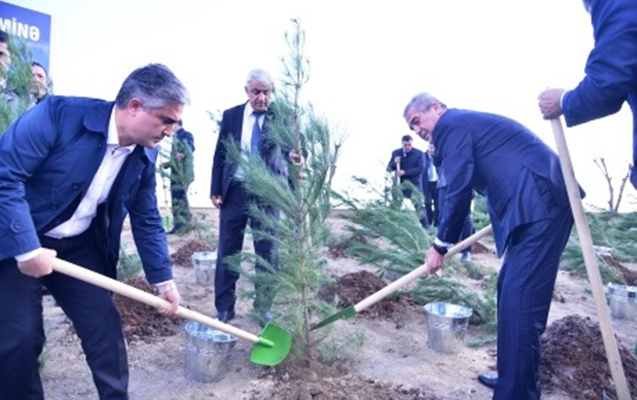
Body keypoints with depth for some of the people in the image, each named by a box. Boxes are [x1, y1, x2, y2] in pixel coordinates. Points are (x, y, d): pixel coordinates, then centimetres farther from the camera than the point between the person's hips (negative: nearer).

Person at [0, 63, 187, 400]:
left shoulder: (145, 154, -6)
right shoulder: (60, 113, -23)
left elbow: (147, 220, 4)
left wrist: (162, 280, 4)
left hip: (80, 246, 5)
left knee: (105, 325, 2)